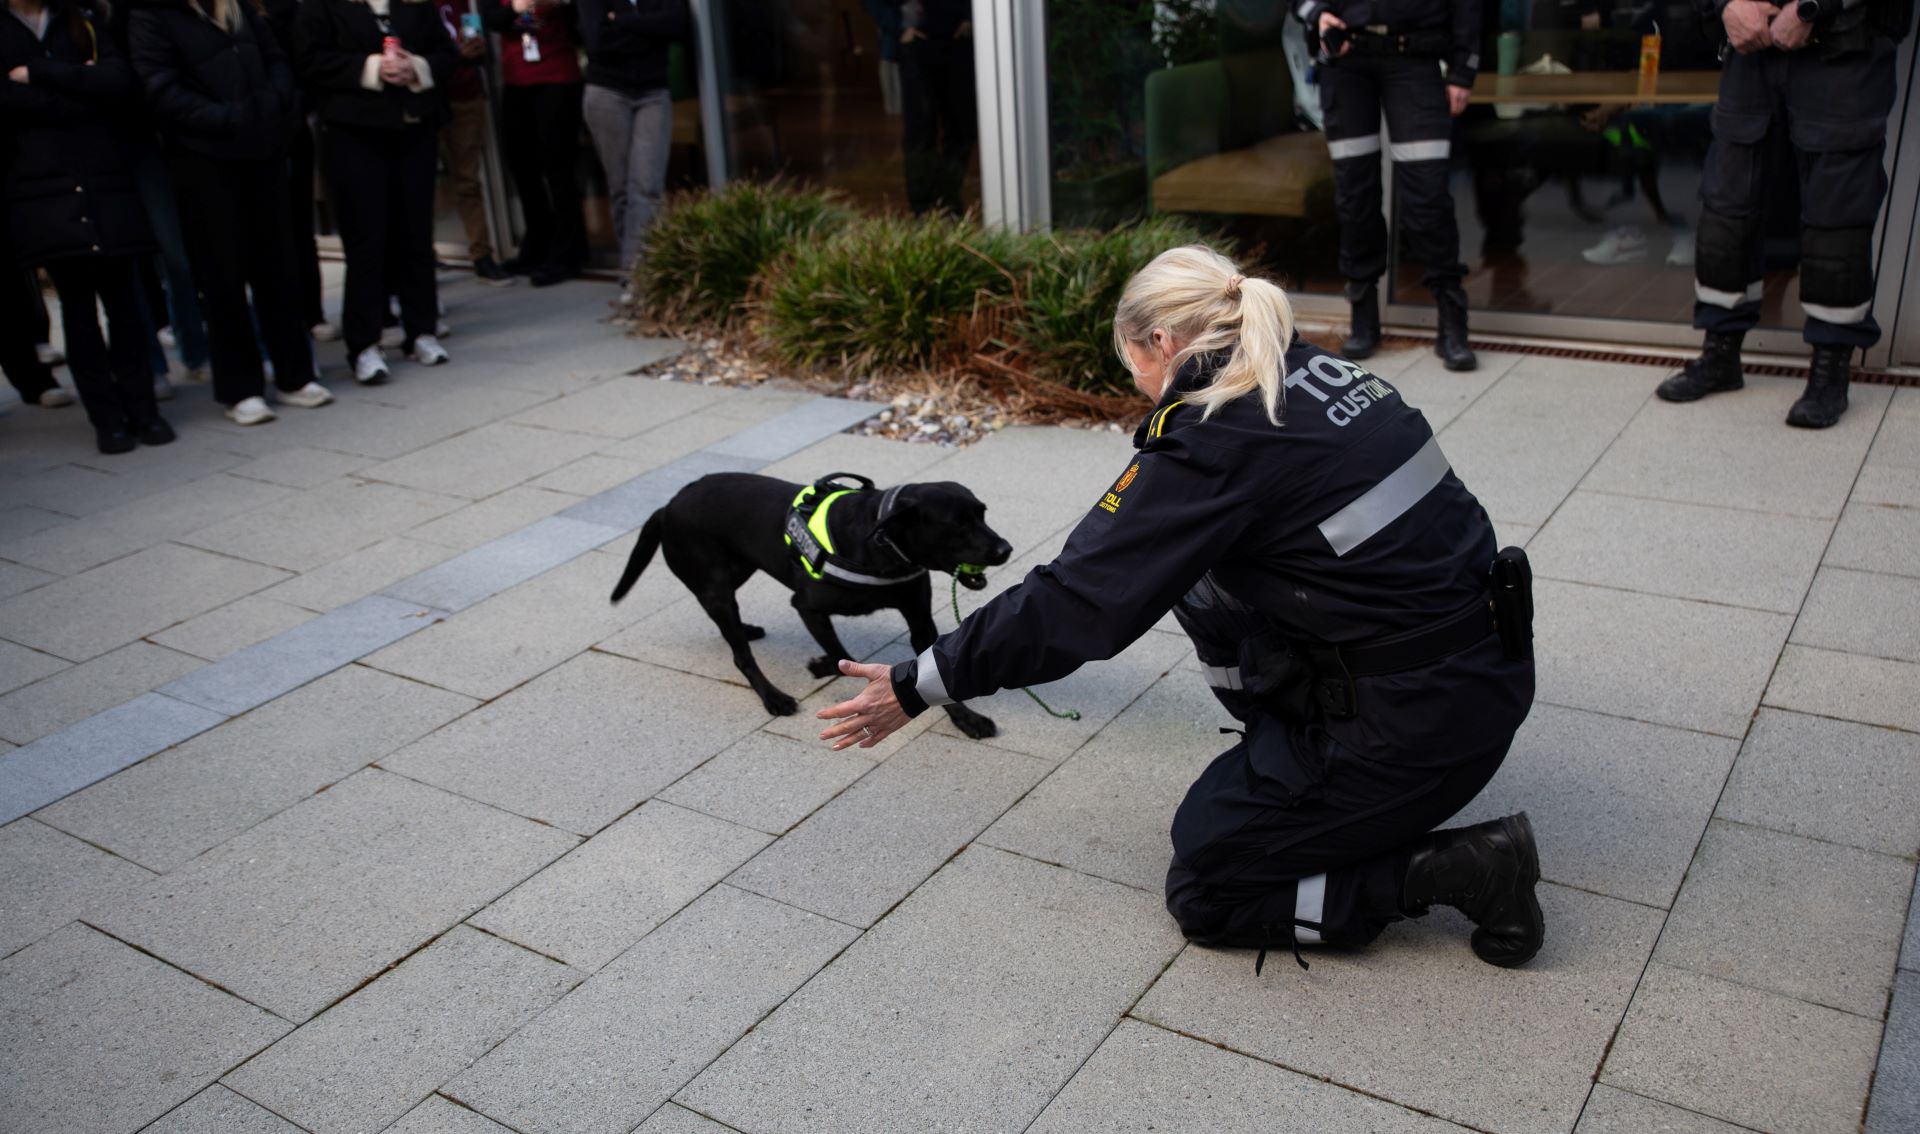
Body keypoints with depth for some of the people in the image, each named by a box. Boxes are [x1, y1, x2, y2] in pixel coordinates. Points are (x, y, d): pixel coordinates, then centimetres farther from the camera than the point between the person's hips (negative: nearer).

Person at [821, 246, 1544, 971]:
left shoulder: (1208, 440, -17)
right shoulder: (1315, 370, 7)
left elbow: (1079, 599, -15)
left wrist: (918, 685, -7)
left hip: (1423, 718, -8)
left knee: (1202, 893, 6)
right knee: (1200, 583, 16)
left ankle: (1460, 869, 0)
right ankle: (1297, 771, 19)